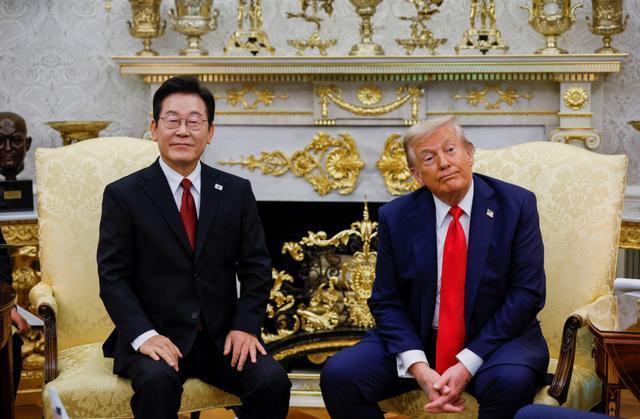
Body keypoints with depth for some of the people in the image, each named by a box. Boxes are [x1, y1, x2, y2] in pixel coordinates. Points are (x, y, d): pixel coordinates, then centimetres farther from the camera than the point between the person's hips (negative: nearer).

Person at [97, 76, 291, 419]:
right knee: (157, 381, -34)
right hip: (154, 336, -2)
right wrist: (144, 335, -17)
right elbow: (113, 277, -4)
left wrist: (245, 326, -7)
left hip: (222, 336, 3)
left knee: (273, 380, -22)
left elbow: (256, 267, 8)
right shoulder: (122, 195, 0)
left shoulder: (237, 191, 8)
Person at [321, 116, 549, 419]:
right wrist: (418, 367, -18)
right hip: (416, 340, 2)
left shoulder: (516, 205, -6)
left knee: (510, 381, -35)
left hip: (495, 338, -2)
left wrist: (467, 365, -18)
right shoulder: (395, 217, -1)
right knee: (338, 375, -18)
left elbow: (527, 293, -9)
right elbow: (387, 302, 0)